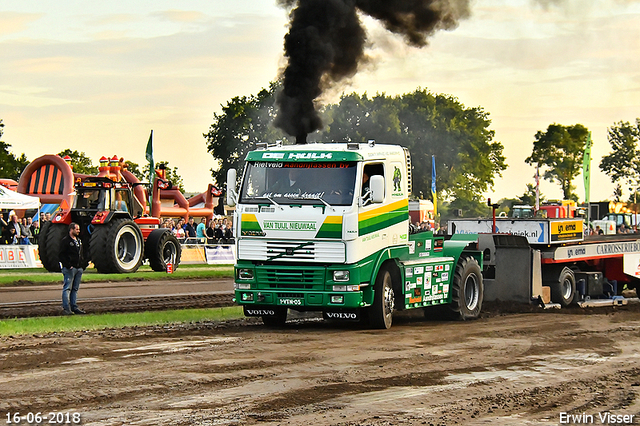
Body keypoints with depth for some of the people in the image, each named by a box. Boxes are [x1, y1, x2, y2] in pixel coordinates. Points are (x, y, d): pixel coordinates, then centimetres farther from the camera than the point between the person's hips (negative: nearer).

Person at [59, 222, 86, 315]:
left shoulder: (79, 240, 18)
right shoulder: (66, 240, -8)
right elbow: (62, 255, -12)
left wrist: (82, 264, 15)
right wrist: (68, 266, -18)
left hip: (79, 268, 8)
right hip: (70, 268, -8)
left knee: (75, 288, 11)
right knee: (67, 288, -8)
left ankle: (74, 307, 15)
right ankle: (66, 308, -9)